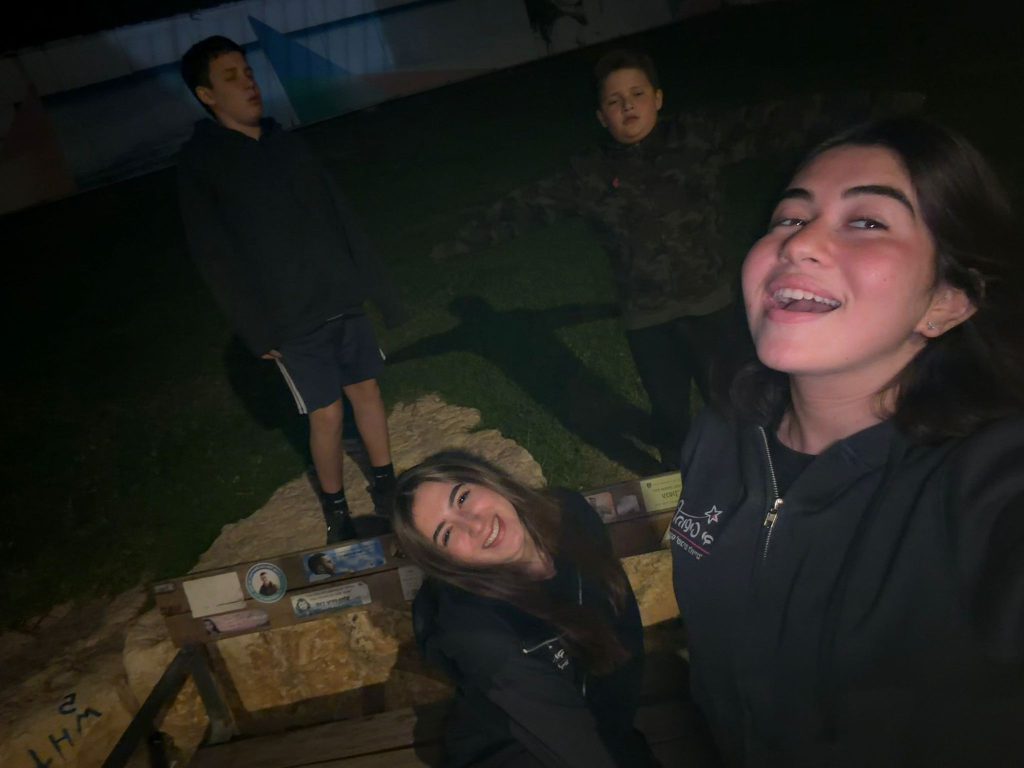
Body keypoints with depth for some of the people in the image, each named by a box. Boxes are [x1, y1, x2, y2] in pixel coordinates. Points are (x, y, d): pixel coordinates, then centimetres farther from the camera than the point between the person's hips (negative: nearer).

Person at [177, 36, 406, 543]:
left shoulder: (281, 139, 8)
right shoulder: (199, 163, -6)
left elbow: (337, 214, 11)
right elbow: (213, 256, -9)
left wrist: (373, 283, 9)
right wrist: (260, 331, -12)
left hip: (343, 301, 5)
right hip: (292, 319, -5)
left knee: (367, 389, 12)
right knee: (327, 413, 1)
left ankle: (385, 485, 31)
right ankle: (336, 511, 22)